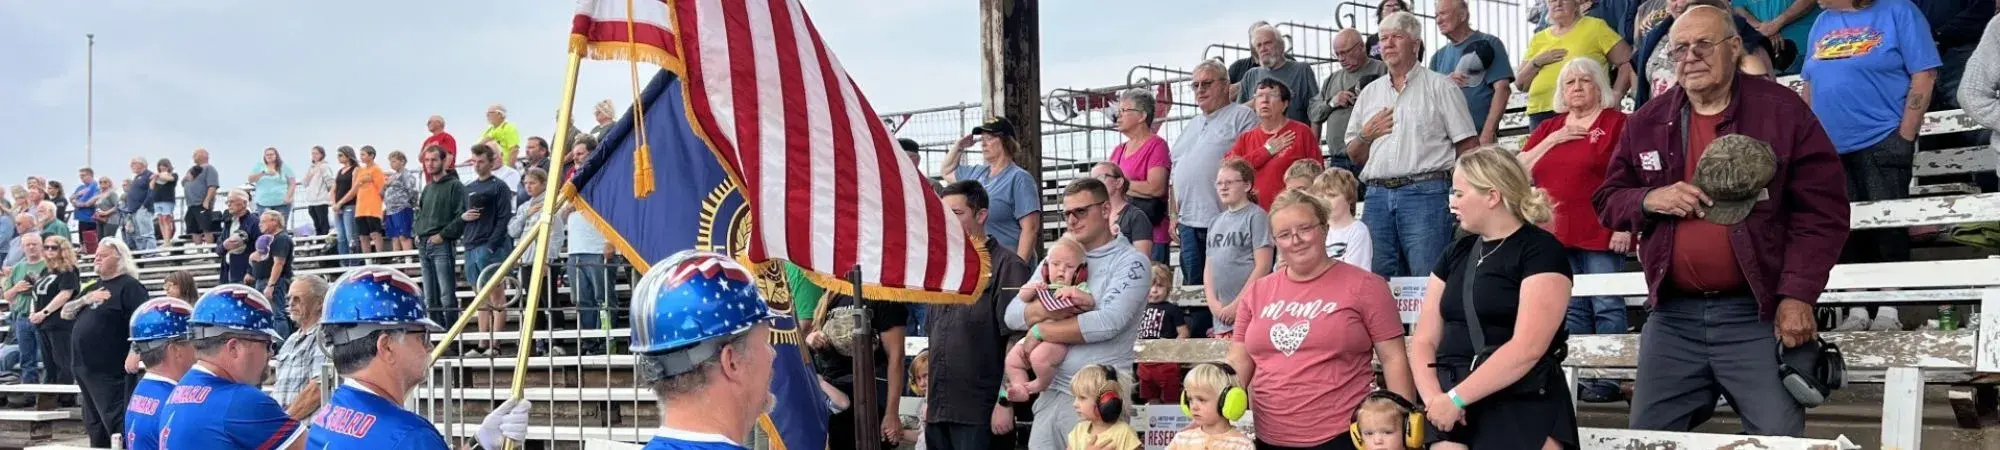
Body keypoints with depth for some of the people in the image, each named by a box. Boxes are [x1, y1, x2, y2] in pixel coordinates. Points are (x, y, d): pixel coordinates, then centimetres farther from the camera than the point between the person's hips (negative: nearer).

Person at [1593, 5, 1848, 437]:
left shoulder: (1782, 110, -3)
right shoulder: (1646, 122, 7)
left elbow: (1821, 209, -4)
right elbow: (1607, 201, 12)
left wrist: (1797, 296, -11)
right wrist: (1648, 200, -11)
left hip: (1757, 314, -3)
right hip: (1671, 316, 3)